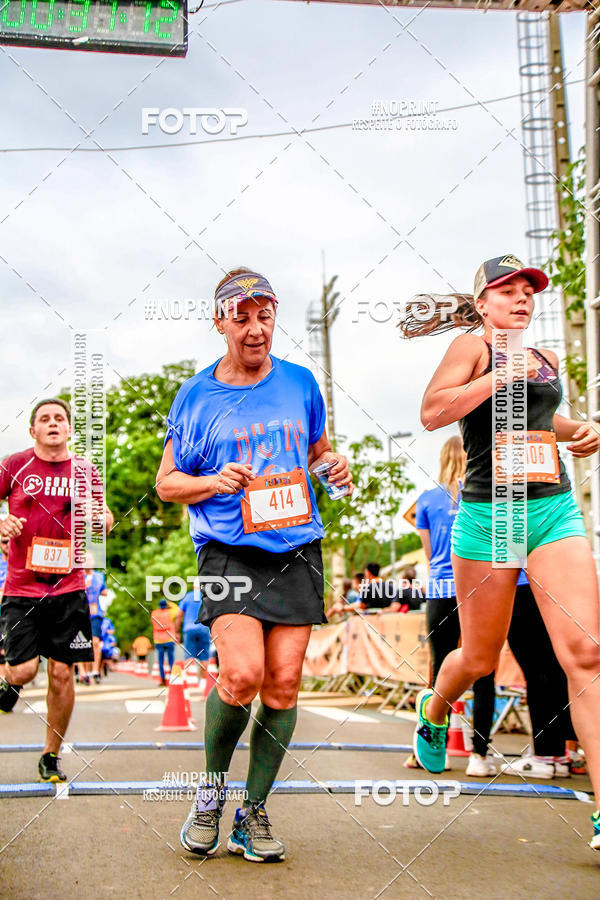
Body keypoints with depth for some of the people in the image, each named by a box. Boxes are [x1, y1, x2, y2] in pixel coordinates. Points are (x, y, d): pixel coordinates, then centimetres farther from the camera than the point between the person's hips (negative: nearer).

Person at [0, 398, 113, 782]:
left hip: (68, 587, 1)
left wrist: (99, 514, -12)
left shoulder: (85, 470, 7)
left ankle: (52, 757, 20)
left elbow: (105, 523, 11)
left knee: (62, 673, 2)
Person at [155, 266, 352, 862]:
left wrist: (336, 468, 0)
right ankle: (211, 788, 9)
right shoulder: (196, 396, 3)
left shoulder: (300, 383, 10)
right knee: (242, 674, -19)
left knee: (283, 684, -1)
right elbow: (166, 482, 8)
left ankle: (254, 813, 16)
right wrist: (214, 482, -12)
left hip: (297, 550, 3)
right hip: (229, 550, -3)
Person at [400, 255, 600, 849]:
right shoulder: (472, 346, -1)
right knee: (479, 658, 9)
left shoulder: (546, 360, 17)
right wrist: (502, 373, -16)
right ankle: (433, 713, 45)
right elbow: (431, 413, -16)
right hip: (489, 514, -4)